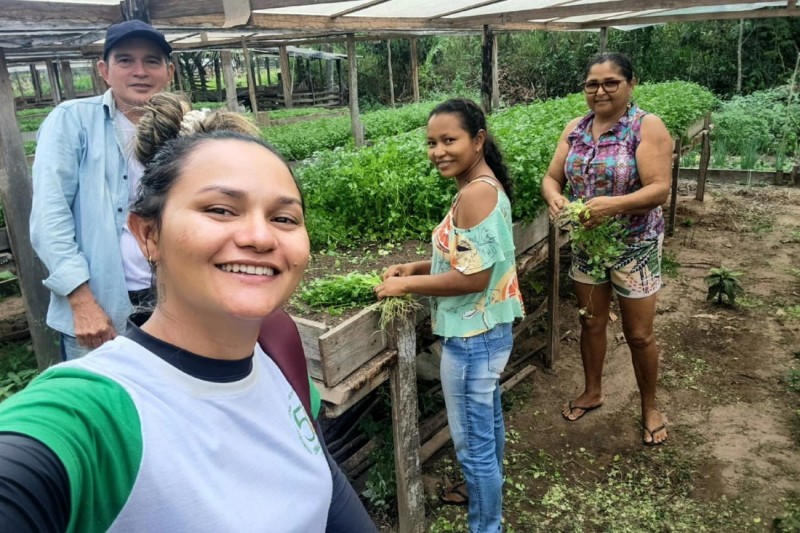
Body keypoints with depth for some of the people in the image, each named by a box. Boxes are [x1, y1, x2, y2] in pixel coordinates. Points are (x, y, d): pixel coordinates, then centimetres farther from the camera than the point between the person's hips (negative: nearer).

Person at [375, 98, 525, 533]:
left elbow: (475, 277, -26)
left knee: (472, 441, 6)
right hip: (488, 328, 11)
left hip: (472, 334, -11)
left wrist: (407, 285, -16)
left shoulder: (474, 193, -24)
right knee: (487, 420, 28)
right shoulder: (486, 185, 7)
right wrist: (415, 267, 6)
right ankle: (487, 491, 50)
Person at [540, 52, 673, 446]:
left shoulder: (648, 127, -13)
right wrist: (553, 197, -23)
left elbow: (659, 189, -21)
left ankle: (649, 407, 30)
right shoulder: (575, 129, 3)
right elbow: (552, 177, 1)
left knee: (638, 335, 7)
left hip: (635, 246, -4)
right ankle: (592, 392, 39)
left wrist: (614, 204, -38)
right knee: (591, 323, 18)